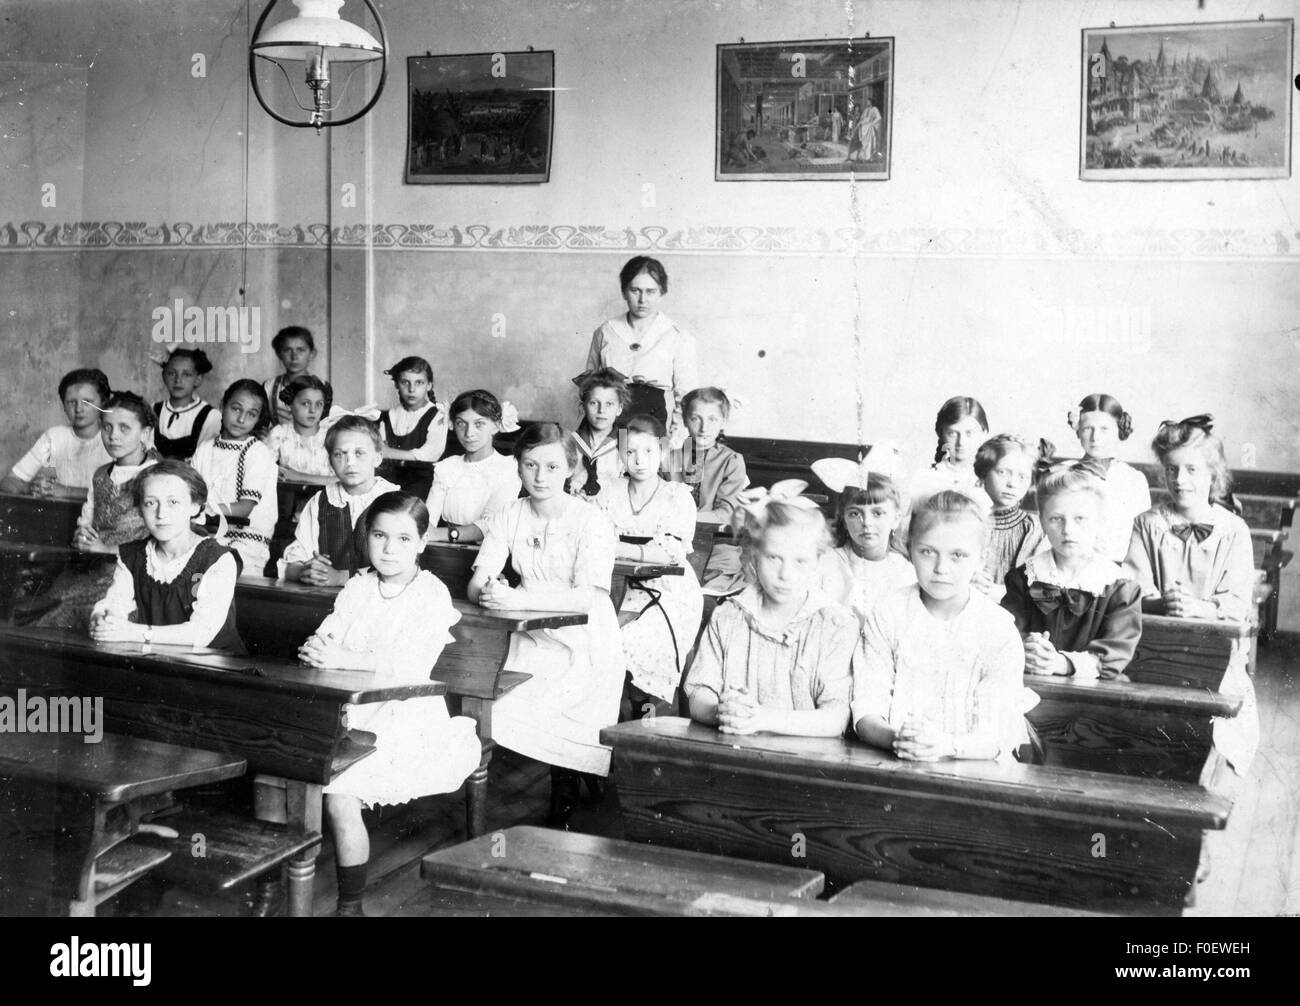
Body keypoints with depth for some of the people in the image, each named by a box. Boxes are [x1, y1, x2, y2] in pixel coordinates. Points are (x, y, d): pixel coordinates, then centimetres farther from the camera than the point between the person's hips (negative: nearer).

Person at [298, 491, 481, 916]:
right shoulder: (357, 588, 14)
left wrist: (341, 657, -26)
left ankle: (351, 904, -8)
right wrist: (316, 649, -20)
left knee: (338, 789, -25)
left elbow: (405, 662, -17)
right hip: (346, 712, 6)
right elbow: (327, 636, 4)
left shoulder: (432, 597, -5)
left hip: (399, 720, -6)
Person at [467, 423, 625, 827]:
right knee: (504, 713, -18)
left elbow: (587, 597, -21)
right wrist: (489, 592, -28)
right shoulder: (507, 518, 3)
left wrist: (518, 599, -30)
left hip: (586, 646, -4)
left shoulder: (590, 521, -11)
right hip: (532, 639, 4)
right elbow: (476, 586, -3)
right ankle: (567, 786, 8)